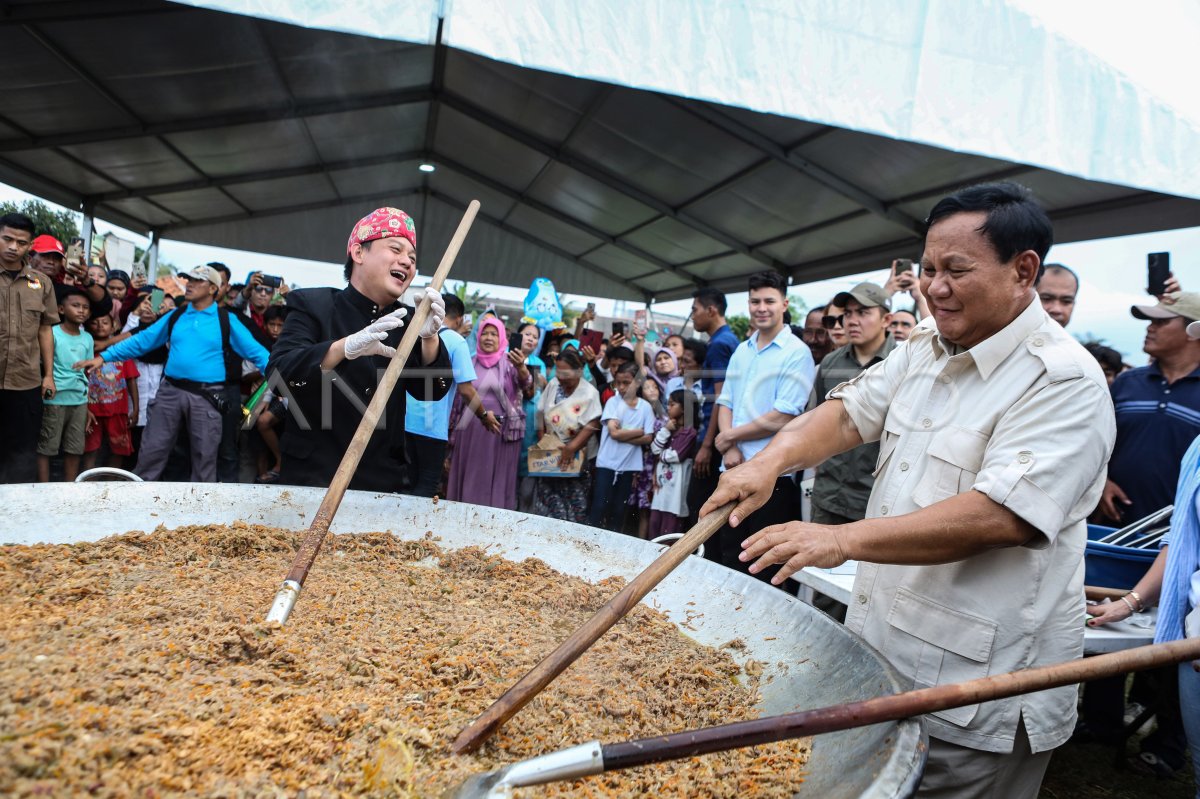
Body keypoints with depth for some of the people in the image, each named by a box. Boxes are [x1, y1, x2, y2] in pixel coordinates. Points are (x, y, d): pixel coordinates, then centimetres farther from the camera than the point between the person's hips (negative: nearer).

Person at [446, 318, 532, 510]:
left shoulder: (509, 362, -1)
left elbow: (525, 384, -20)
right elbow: (459, 395, 13)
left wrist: (521, 366, -40)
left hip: (501, 430, -3)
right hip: (470, 430, 3)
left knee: (496, 479, 2)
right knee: (468, 478, 8)